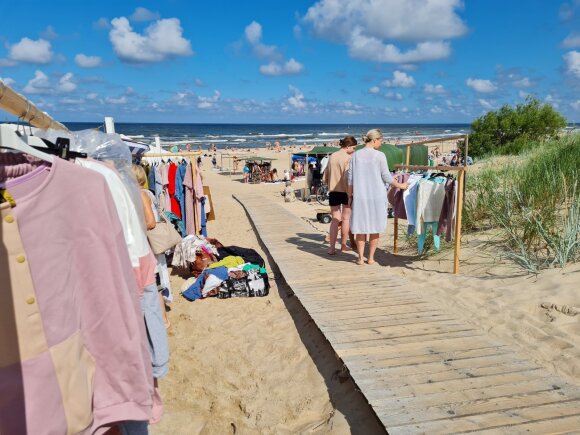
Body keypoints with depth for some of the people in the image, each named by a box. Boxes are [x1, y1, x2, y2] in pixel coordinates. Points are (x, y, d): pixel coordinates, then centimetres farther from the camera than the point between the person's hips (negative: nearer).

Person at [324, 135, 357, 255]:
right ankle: (343, 245, 20)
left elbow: (325, 177, 12)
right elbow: (347, 178, -20)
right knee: (346, 218, 11)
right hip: (345, 191, -5)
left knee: (335, 219, 8)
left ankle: (332, 248, 2)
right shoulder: (348, 158, -12)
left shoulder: (331, 157, 7)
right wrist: (350, 194, -15)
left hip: (333, 191, 5)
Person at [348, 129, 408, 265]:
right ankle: (371, 258, 17)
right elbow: (386, 177, -3)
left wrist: (350, 195, 16)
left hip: (359, 196, 2)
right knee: (375, 228, 10)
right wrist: (400, 185, 12)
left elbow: (350, 178, 6)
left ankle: (360, 258, 12)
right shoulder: (379, 155, -7)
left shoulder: (356, 155, 3)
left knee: (360, 228, 9)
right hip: (377, 196, -2)